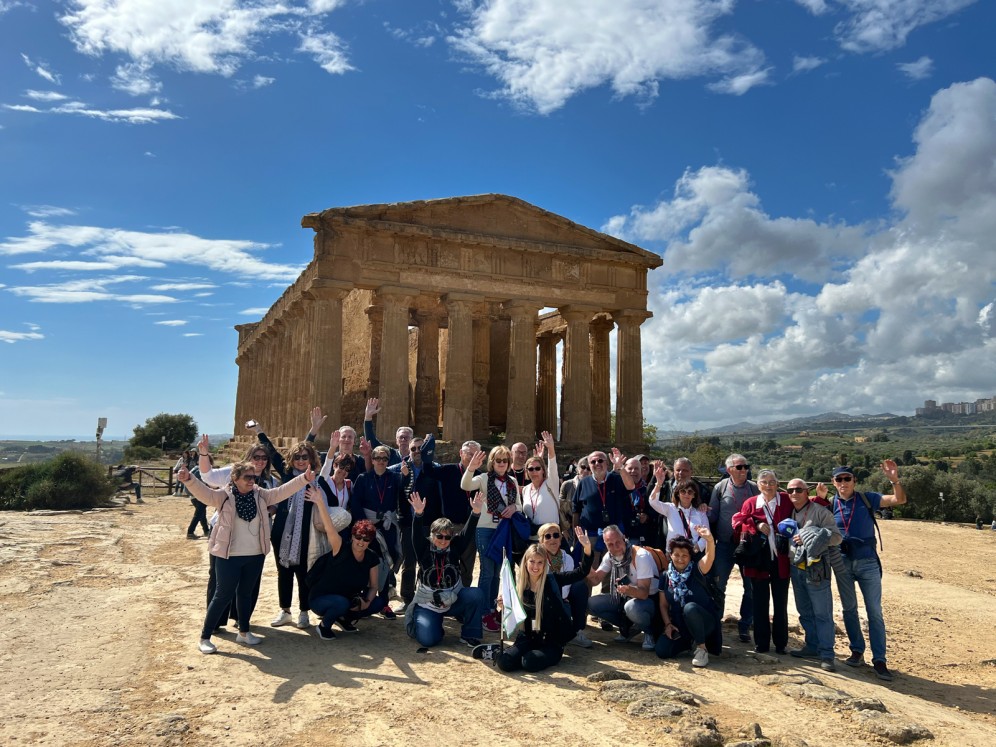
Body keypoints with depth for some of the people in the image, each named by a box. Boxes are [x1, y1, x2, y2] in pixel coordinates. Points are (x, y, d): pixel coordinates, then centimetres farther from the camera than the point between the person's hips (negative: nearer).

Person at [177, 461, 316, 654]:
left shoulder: (261, 495, 2)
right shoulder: (224, 496, -10)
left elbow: (282, 491, -4)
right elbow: (204, 493, -24)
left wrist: (304, 478, -16)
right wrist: (188, 479, -43)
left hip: (255, 556, 5)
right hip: (229, 557, -4)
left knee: (245, 594, 18)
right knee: (223, 596, 0)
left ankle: (244, 632, 34)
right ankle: (204, 638, 14)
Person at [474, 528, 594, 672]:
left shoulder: (553, 580, -6)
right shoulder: (519, 584, 1)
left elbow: (581, 572, -16)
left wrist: (587, 548, -32)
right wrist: (504, 608, -14)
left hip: (552, 641, -2)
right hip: (527, 638, 2)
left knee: (530, 663, -31)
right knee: (505, 663, -24)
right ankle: (496, 652, 9)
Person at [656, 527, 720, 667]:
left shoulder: (697, 571, -10)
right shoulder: (666, 577, 1)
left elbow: (709, 556, -32)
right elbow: (663, 605, 7)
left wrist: (710, 540, -53)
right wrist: (668, 624, -9)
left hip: (705, 622, -4)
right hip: (680, 626, 4)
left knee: (690, 607, -36)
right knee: (662, 651, -18)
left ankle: (701, 647, -15)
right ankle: (690, 641, 13)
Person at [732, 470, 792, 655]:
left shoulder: (787, 501, 3)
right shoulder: (750, 504, 3)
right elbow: (738, 523, -3)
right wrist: (756, 525, -15)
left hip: (781, 561, 0)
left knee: (780, 603, 8)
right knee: (760, 603, 7)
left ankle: (781, 643, 20)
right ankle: (761, 643, 17)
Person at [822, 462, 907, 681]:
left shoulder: (867, 499, -1)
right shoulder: (830, 504, 1)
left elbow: (899, 500, -8)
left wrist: (895, 480, -25)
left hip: (867, 562, -2)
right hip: (842, 563, 2)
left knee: (874, 612, 0)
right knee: (849, 609, 11)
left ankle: (879, 660, 5)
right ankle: (857, 651, 25)